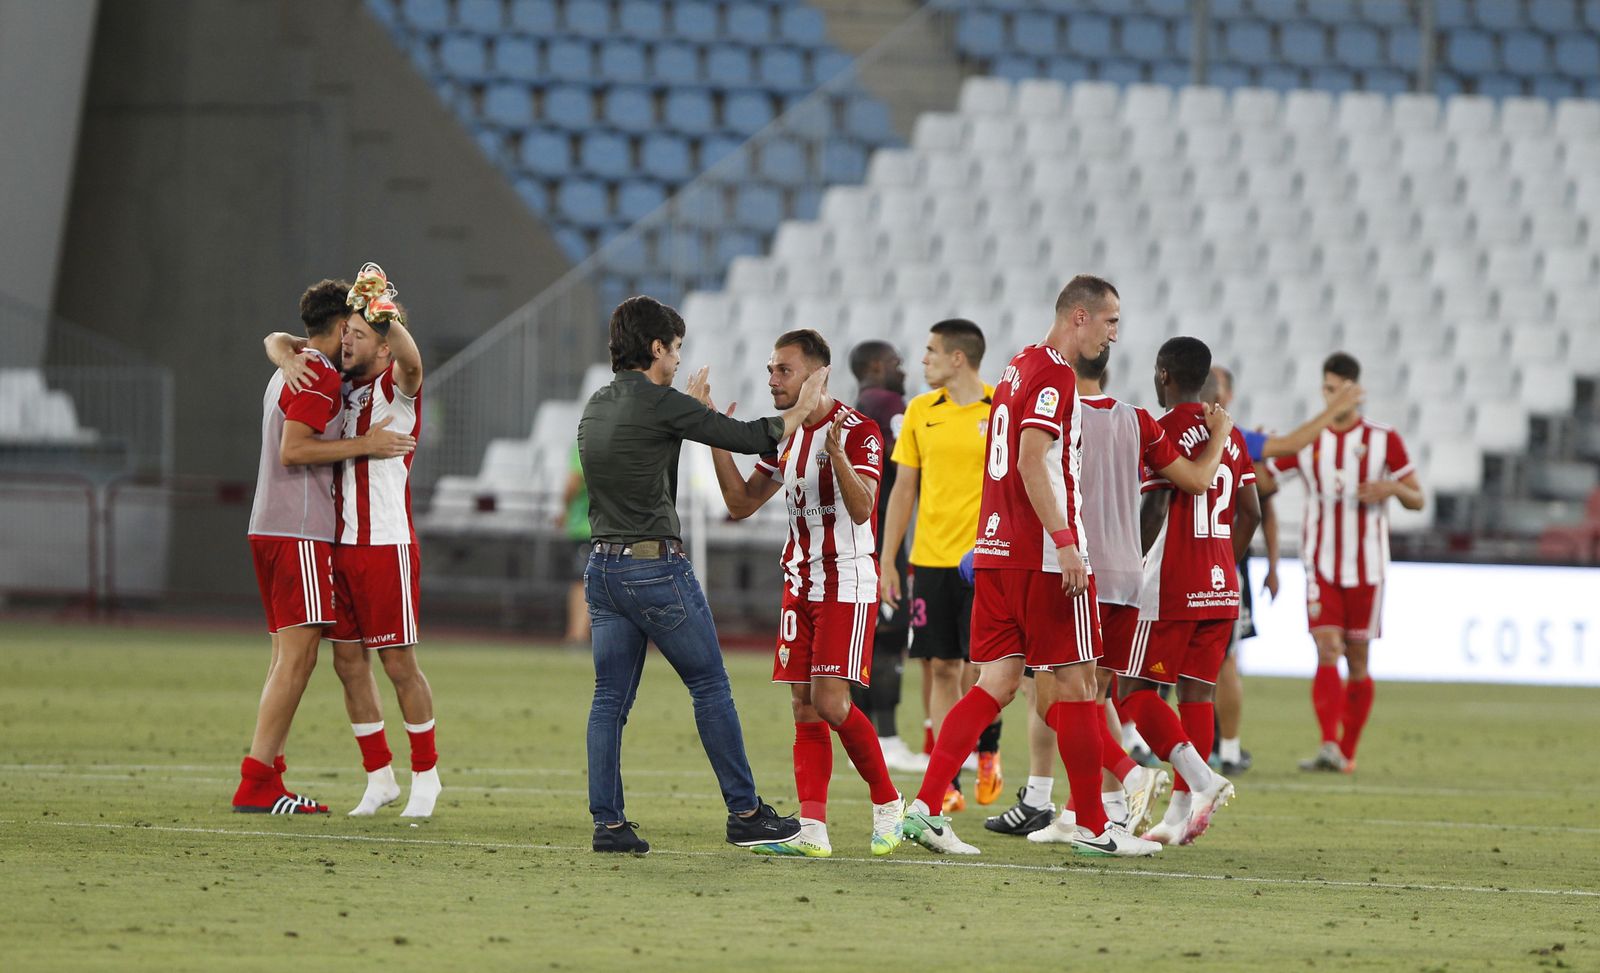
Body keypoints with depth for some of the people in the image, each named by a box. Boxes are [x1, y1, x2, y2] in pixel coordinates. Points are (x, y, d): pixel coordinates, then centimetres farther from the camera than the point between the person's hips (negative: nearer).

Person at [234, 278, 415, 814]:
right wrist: (365, 444, -16)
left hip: (271, 528, 10)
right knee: (297, 658, -11)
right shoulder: (320, 375, -10)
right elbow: (293, 449, -19)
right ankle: (257, 782, -16)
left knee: (288, 657, 11)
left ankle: (265, 776, 9)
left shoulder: (288, 371, 20)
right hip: (299, 532, -10)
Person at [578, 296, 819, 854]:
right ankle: (745, 814, 8)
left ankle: (608, 823, 2)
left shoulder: (596, 408, 10)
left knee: (610, 699, 6)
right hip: (657, 567, -7)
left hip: (603, 569, 7)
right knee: (710, 687, 4)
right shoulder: (659, 403, -12)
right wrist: (801, 410, 9)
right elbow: (749, 438, -7)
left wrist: (695, 411, 37)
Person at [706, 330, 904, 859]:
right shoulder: (785, 437, 12)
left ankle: (888, 803, 5)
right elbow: (741, 503, 14)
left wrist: (837, 453, -38)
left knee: (831, 702, -14)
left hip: (848, 583, -7)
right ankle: (812, 829, -3)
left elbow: (862, 508, -23)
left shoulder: (859, 430, -12)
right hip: (800, 582, 7)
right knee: (804, 706, 0)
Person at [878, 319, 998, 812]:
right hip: (931, 558, 3)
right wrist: (886, 562, 8)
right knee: (941, 667, 1)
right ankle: (949, 785, 4)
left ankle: (988, 748, 21)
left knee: (983, 666, -8)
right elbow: (904, 488, 11)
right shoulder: (921, 411, 8)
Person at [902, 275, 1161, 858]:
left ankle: (924, 808, -5)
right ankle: (1092, 827, 5)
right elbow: (1032, 462, -20)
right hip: (1045, 556, -9)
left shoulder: (1017, 369, 18)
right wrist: (1064, 541, -23)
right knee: (1075, 684, 0)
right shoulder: (1054, 373, -11)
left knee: (997, 684, 5)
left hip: (996, 549, 9)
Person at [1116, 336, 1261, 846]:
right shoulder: (1230, 435, 12)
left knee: (1134, 689, -2)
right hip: (1220, 587, 7)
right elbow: (1250, 513, 13)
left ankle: (1199, 777, -20)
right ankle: (1180, 813, 4)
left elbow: (1154, 512, -15)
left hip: (1171, 589, -7)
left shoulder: (1163, 431, -10)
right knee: (1196, 691, 7)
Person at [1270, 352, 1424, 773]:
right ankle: (1329, 747, -25)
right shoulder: (1305, 443, 3)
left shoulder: (1384, 439, 0)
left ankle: (1347, 751, 15)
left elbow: (1417, 499, 3)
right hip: (1321, 565, 0)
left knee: (1357, 662, 5)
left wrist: (1393, 488, -18)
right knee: (1327, 652, -15)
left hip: (1367, 565, 0)